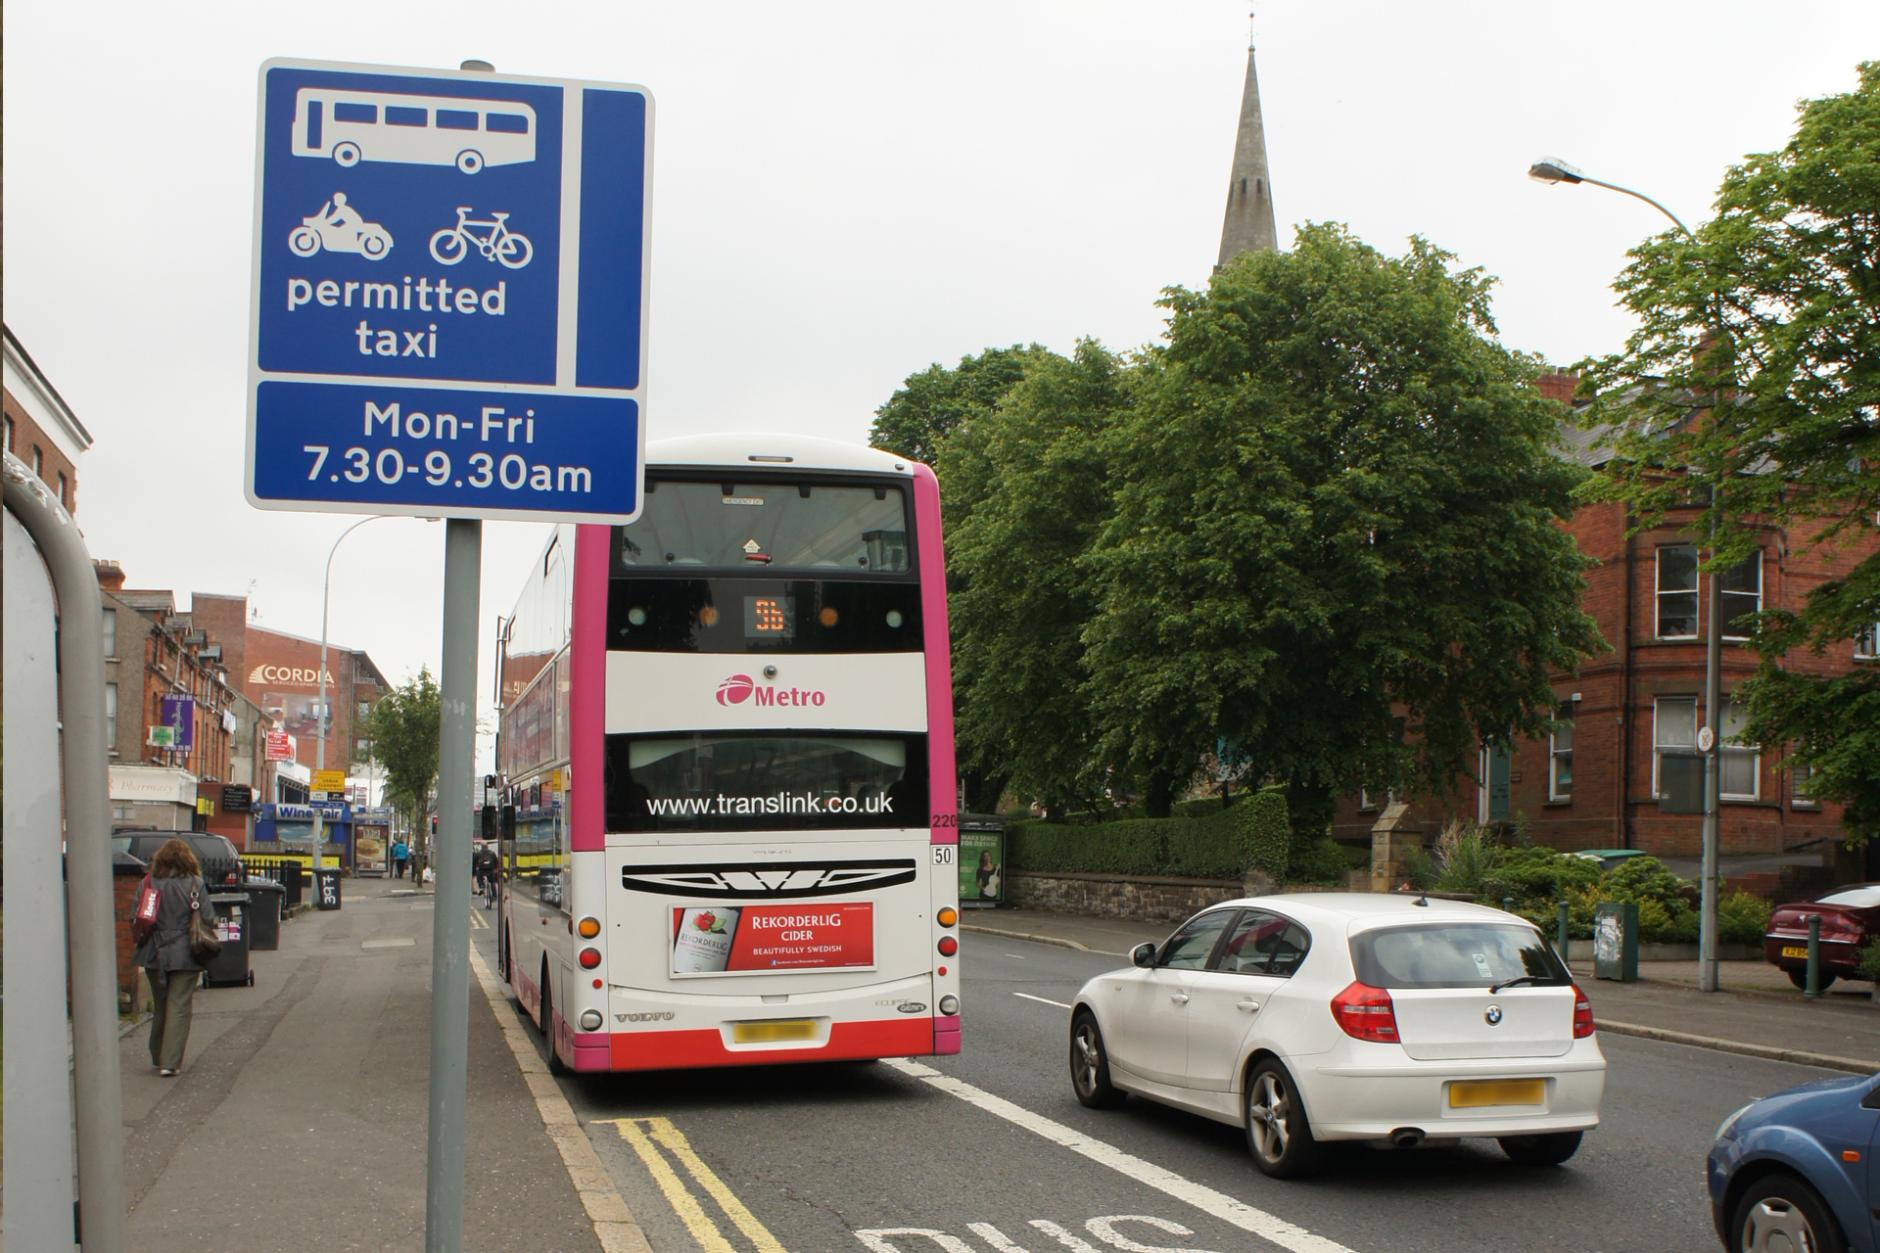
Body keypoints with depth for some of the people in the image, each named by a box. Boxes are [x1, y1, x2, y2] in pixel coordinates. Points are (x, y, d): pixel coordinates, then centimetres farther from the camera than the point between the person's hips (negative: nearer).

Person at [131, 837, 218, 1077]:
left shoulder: (150, 883, -2)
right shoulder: (194, 884, -8)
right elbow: (208, 919, -8)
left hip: (155, 954, 3)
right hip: (185, 955, -3)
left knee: (160, 1007, 17)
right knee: (178, 1007, 0)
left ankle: (158, 1057, 27)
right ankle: (170, 1062, -6)